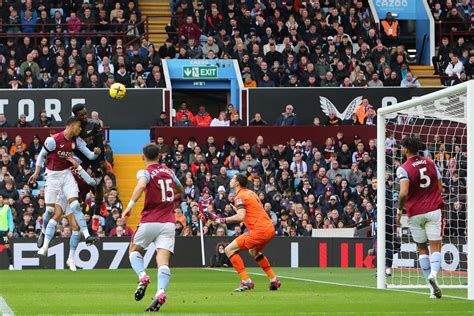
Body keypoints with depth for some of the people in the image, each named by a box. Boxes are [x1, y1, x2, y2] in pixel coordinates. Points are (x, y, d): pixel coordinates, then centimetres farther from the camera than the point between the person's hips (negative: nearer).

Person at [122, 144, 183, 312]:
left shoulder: (145, 172, -2)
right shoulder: (169, 172, 14)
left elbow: (141, 185, -26)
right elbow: (180, 189, 33)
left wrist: (129, 206, -25)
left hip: (149, 221, -3)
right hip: (168, 222, 3)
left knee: (134, 250, 20)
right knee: (163, 261, -7)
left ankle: (142, 276, -8)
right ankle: (161, 292, -31)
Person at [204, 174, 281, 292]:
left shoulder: (240, 197, -7)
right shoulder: (250, 193, 20)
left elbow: (241, 217, -22)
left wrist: (221, 220, -18)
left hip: (260, 230, -9)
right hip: (270, 229, 9)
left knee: (229, 250, -6)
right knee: (253, 251, 36)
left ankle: (246, 281, -12)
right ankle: (274, 280, 33)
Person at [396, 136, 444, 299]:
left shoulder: (404, 169, -9)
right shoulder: (430, 163, 4)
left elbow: (404, 193, -21)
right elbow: (440, 188, 7)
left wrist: (399, 211, -6)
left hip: (415, 213, -2)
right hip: (433, 210, 2)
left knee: (422, 249, 11)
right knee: (436, 247, -1)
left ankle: (433, 288, 5)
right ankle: (433, 273, -31)